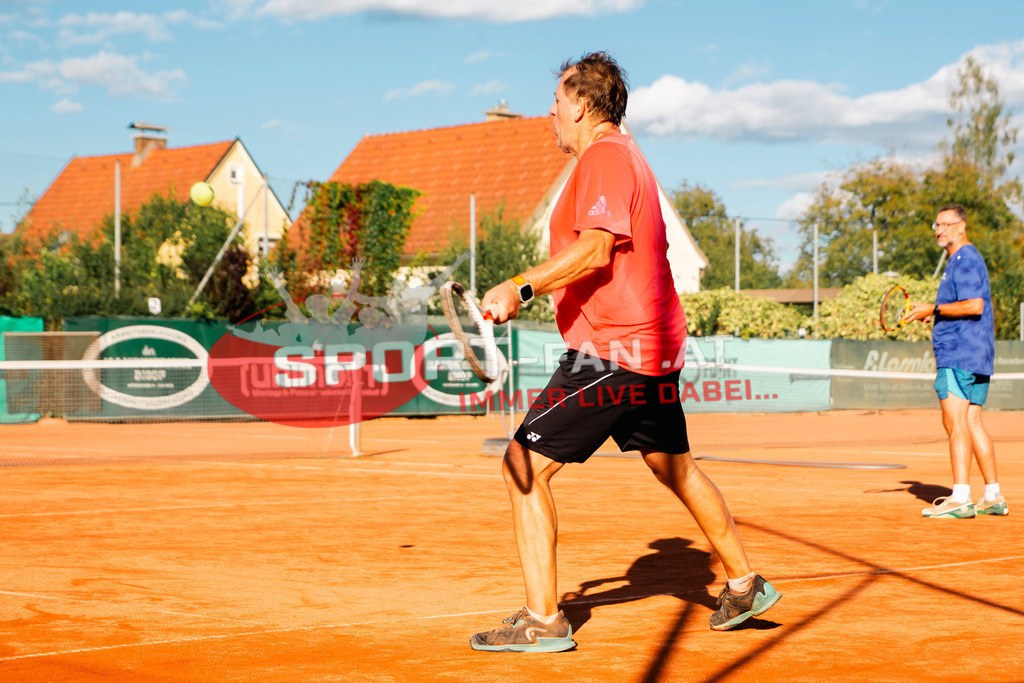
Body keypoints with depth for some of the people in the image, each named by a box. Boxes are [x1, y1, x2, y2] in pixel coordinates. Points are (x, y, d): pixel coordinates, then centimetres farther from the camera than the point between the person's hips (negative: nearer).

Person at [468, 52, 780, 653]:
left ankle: (543, 620, -9)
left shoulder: (604, 156, -11)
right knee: (674, 466, 23)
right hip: (655, 347, 11)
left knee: (525, 464, -9)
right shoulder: (627, 156, 20)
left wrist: (522, 288, -32)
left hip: (613, 349, -11)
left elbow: (596, 250, -25)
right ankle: (746, 585, 34)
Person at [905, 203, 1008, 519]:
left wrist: (934, 309, -14)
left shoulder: (966, 259, -10)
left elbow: (974, 305, -21)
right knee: (972, 424, 11)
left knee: (955, 422, -14)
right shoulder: (962, 260, 22)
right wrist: (931, 313, 18)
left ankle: (961, 498, -18)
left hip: (959, 354, -11)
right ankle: (993, 498, 12)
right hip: (977, 355, 11)